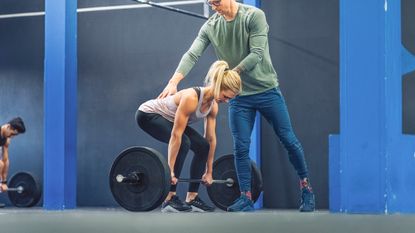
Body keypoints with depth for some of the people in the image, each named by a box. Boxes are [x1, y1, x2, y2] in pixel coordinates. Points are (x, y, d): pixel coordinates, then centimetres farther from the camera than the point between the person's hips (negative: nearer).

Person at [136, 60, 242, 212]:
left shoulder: (213, 106, -9)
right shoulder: (191, 98, -34)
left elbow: (211, 139, -1)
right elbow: (176, 135, -35)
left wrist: (209, 172, 3)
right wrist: (170, 169, -34)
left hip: (166, 119, 9)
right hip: (148, 114, -9)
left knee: (202, 146, -5)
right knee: (183, 143, -29)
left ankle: (191, 198, 2)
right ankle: (169, 199, -24)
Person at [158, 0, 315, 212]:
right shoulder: (210, 27, -1)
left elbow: (257, 54, -21)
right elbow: (192, 55, -11)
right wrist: (174, 81, -26)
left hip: (267, 90, -3)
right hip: (239, 95, 3)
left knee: (289, 140, 3)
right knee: (241, 148, -1)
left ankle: (306, 189, 18)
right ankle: (246, 199, 7)